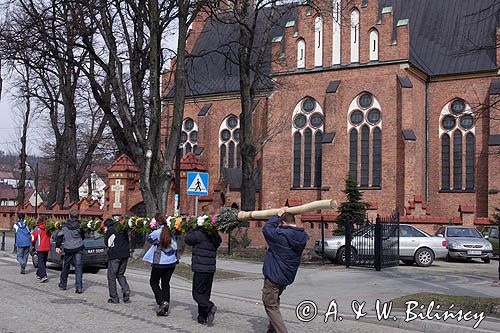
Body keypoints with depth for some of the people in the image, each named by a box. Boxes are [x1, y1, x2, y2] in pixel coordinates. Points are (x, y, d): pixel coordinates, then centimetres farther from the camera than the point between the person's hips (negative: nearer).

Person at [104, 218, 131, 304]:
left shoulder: (110, 230, -6)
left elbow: (107, 243, -4)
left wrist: (106, 233, 8)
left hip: (115, 255, -6)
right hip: (125, 254, 6)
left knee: (111, 276, 5)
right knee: (120, 274, 20)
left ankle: (114, 297, 6)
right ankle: (126, 290, -2)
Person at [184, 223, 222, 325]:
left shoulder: (199, 234, -13)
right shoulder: (216, 238, 6)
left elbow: (187, 239, -1)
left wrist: (196, 228, 4)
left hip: (200, 269, -6)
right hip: (211, 269, 7)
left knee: (197, 293, 1)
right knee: (205, 293, 12)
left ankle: (209, 307, -21)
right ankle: (202, 317, 13)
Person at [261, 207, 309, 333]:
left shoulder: (281, 235, -23)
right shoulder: (302, 237, -2)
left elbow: (266, 229, -9)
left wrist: (277, 215, -1)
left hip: (273, 276, -9)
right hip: (287, 277, 9)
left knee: (271, 306, -1)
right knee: (274, 303, 27)